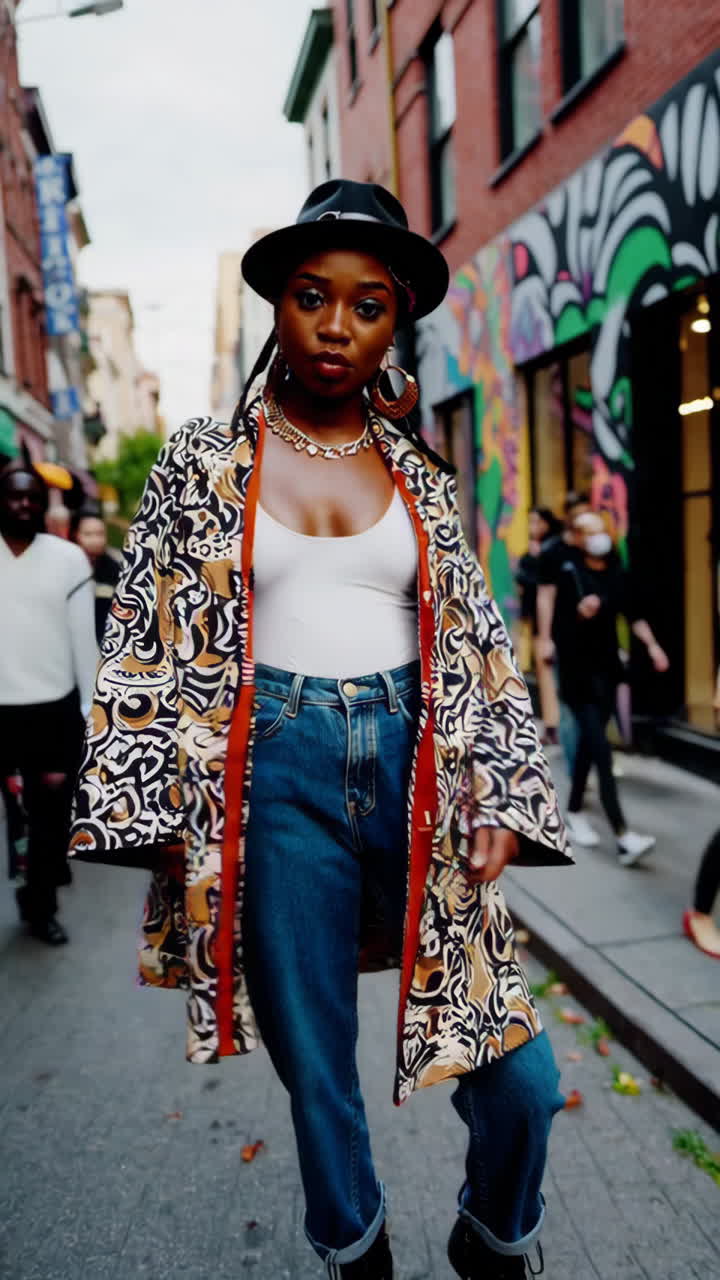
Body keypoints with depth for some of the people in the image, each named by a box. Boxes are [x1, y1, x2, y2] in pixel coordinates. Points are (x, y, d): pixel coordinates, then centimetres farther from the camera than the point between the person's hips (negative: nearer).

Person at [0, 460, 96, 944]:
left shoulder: (69, 559, -2)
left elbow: (84, 639, 1)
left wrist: (91, 710, 1)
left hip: (55, 710, 1)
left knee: (51, 815, 14)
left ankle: (41, 905, 33)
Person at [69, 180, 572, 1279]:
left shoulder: (422, 475, 9)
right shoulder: (205, 461, 4)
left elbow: (477, 642, 9)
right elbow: (146, 639, 2)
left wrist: (501, 797, 0)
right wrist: (150, 808, -5)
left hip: (416, 766, 2)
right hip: (276, 773, -1)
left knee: (520, 1076, 3)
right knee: (318, 1075, 12)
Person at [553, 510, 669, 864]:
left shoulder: (616, 572, 3)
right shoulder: (569, 574, -13)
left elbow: (632, 613, 16)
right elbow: (557, 631, -16)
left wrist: (651, 644, 7)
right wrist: (580, 613, -33)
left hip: (607, 669, 6)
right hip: (578, 674, -6)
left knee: (589, 743, 16)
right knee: (601, 749, -11)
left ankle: (574, 813, 34)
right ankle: (623, 838, -14)